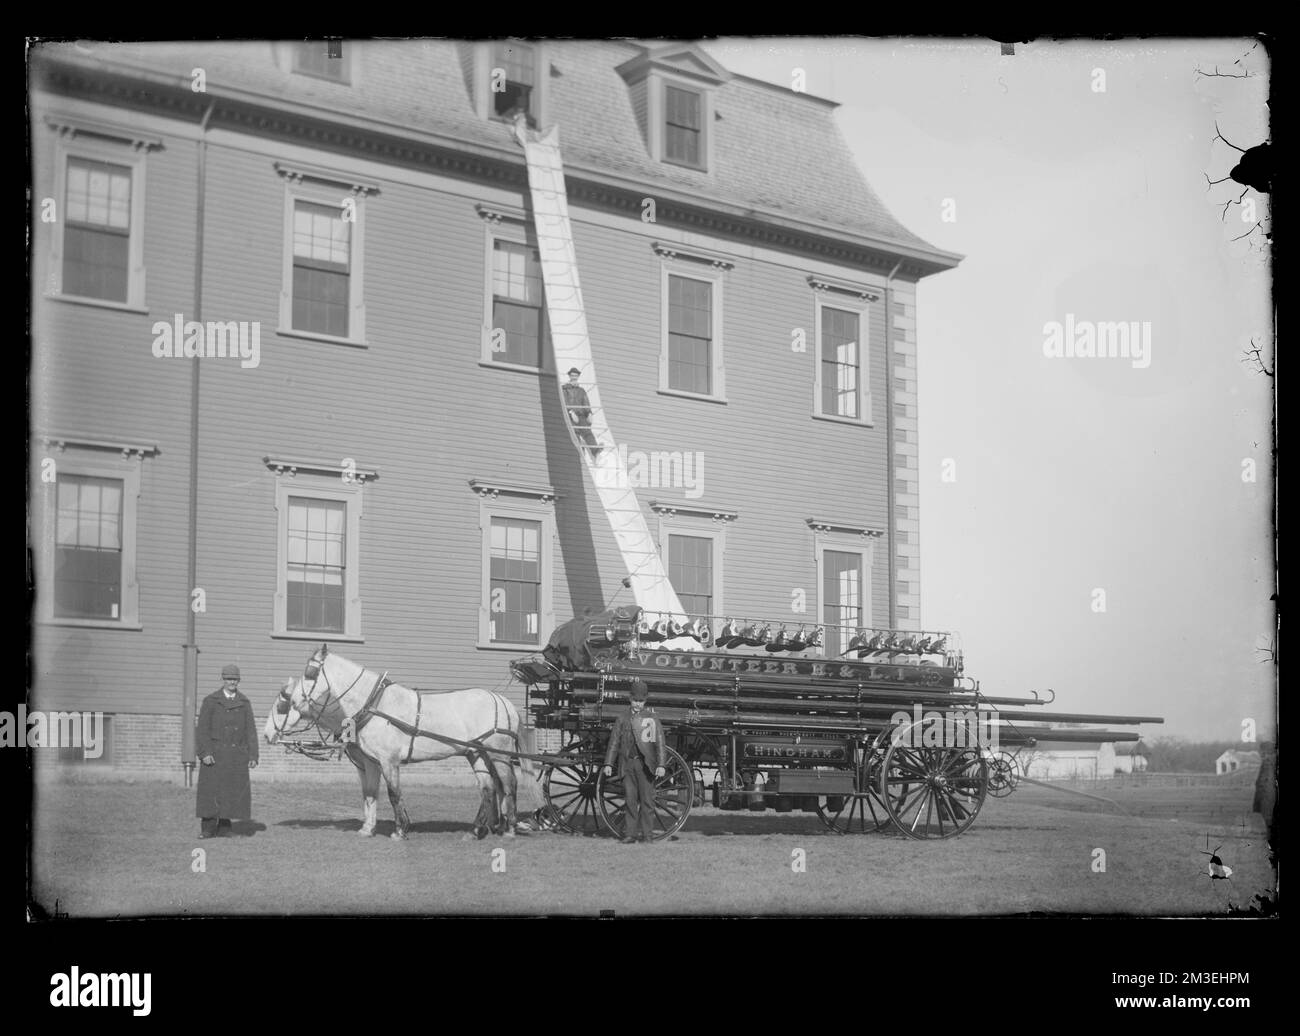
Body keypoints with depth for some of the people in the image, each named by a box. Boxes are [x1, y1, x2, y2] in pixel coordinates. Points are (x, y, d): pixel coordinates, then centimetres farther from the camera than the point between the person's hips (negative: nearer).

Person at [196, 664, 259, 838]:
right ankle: (208, 827, 5)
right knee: (211, 789, -2)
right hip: (215, 753, -2)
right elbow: (203, 729, -2)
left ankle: (224, 821, 11)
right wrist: (205, 753, -12)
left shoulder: (244, 704, 11)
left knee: (235, 790, -3)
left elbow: (251, 731, 9)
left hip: (237, 755, 2)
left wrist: (253, 756, 1)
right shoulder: (210, 701, 4)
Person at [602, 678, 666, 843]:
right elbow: (614, 741, 10)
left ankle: (646, 833, 5)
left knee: (646, 798, -1)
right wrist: (608, 763, 1)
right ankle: (631, 833, 5)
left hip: (645, 763, -2)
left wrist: (661, 765, -9)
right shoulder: (622, 719, 11)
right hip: (627, 763, 2)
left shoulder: (652, 719, 5)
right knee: (630, 799, 1)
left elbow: (659, 742, 0)